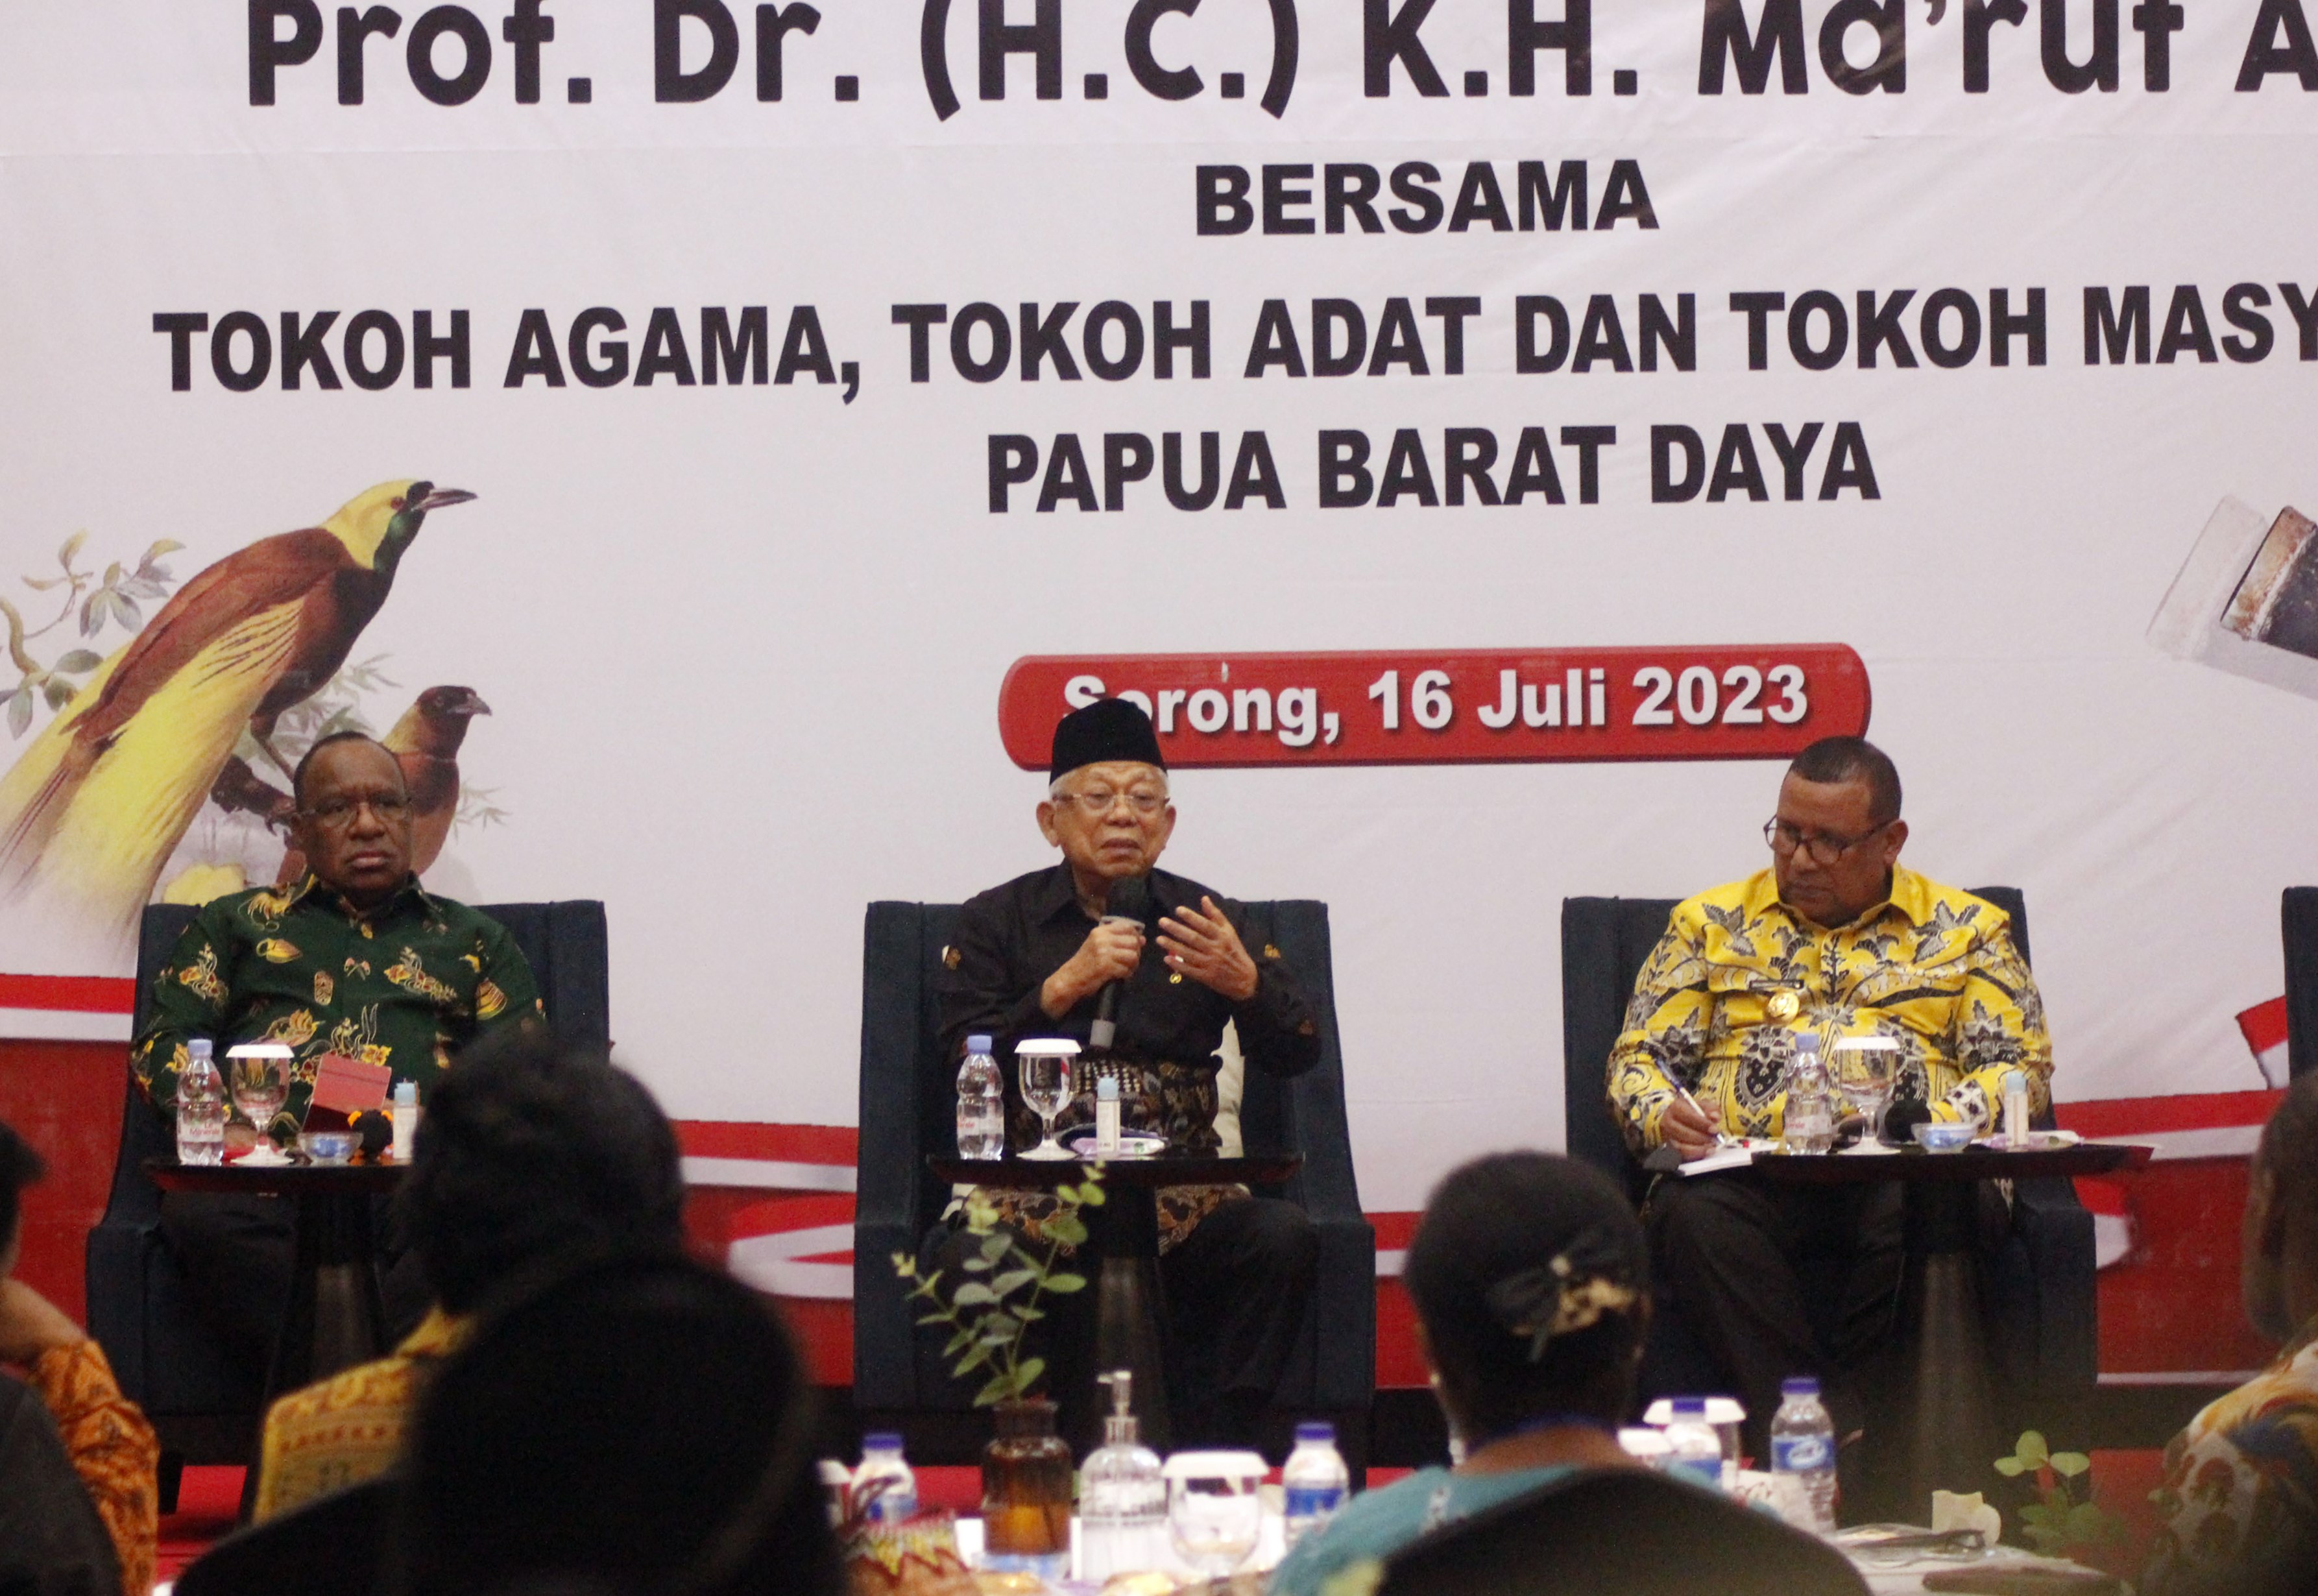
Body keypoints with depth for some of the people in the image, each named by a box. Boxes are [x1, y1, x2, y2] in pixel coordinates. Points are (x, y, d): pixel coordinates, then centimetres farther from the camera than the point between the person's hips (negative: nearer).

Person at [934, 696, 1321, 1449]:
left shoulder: (1207, 919, 16)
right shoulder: (995, 923, 12)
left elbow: (1297, 1055, 7)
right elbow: (964, 1065, 0)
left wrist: (1243, 983, -14)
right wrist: (1067, 986, -12)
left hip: (1181, 1201, 2)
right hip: (1037, 1198, -2)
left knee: (1283, 1239, -30)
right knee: (960, 1259, -34)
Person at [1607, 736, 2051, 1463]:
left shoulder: (1963, 929, 20)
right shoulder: (1710, 923, 23)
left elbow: (2020, 1068, 12)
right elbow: (1640, 1056, 19)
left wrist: (1937, 1124, -9)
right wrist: (1664, 1114, -6)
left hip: (1901, 1174, -1)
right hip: (1746, 1174, 1)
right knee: (1694, 1218, -36)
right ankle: (1836, 1435, -40)